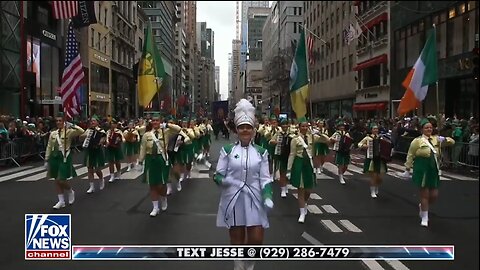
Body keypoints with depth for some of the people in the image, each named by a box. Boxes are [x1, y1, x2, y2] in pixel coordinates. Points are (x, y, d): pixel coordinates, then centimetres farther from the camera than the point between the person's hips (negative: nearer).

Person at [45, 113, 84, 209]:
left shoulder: (69, 132, -7)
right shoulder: (53, 133, 8)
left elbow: (81, 131, -24)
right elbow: (49, 148, 13)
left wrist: (71, 125, -22)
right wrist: (47, 160, 11)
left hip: (64, 157, -5)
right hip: (54, 157, 5)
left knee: (61, 180, -8)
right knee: (57, 180, 8)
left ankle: (71, 192, 23)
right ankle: (61, 201, 17)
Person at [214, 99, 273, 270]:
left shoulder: (261, 152, 5)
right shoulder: (227, 150, 1)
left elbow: (265, 178, 3)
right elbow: (218, 175, 2)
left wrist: (268, 197, -12)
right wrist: (222, 180, -21)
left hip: (254, 200, 1)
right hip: (233, 199, -1)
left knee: (256, 239, 0)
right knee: (237, 239, 6)